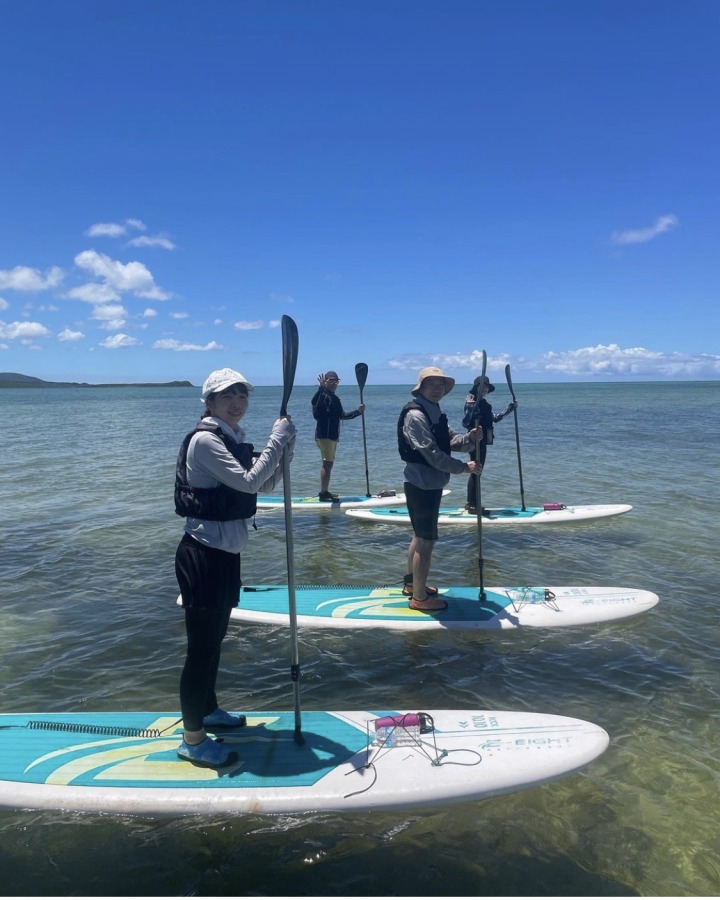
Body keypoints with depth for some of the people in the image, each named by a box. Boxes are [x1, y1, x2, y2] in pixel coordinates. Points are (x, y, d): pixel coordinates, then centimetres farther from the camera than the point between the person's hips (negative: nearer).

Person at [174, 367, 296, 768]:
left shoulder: (235, 439, 9)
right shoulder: (205, 440, -18)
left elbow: (265, 484, 12)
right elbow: (249, 482, -26)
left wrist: (284, 451, -3)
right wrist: (277, 439, -19)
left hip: (226, 552, 9)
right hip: (203, 554, -9)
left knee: (215, 636, 22)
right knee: (202, 643, 0)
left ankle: (207, 709, 40)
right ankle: (193, 740, 14)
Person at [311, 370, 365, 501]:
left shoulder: (335, 399, 19)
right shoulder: (323, 395, -10)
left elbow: (342, 415, 23)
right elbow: (314, 402, -33)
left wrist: (358, 411, 17)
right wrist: (321, 388, -44)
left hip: (332, 436, 10)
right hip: (324, 435, -10)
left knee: (328, 464, 14)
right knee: (327, 464, -10)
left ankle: (325, 492, 22)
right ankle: (323, 493, -6)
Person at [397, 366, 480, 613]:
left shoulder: (435, 413, 13)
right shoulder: (415, 415, -19)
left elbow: (451, 440, 8)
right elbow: (431, 453, -24)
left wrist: (468, 438, -14)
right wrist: (463, 467, -19)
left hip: (432, 484, 10)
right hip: (421, 484, -10)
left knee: (420, 536, 20)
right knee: (426, 540, -3)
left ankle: (411, 583, 36)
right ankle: (419, 597, 8)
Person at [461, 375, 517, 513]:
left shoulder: (484, 404, 13)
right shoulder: (471, 402, -13)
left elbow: (496, 418, 18)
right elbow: (465, 423, -22)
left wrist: (511, 407, 17)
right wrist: (471, 407, -36)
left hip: (482, 442, 10)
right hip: (475, 443, -9)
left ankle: (471, 503, 23)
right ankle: (472, 505, 1)